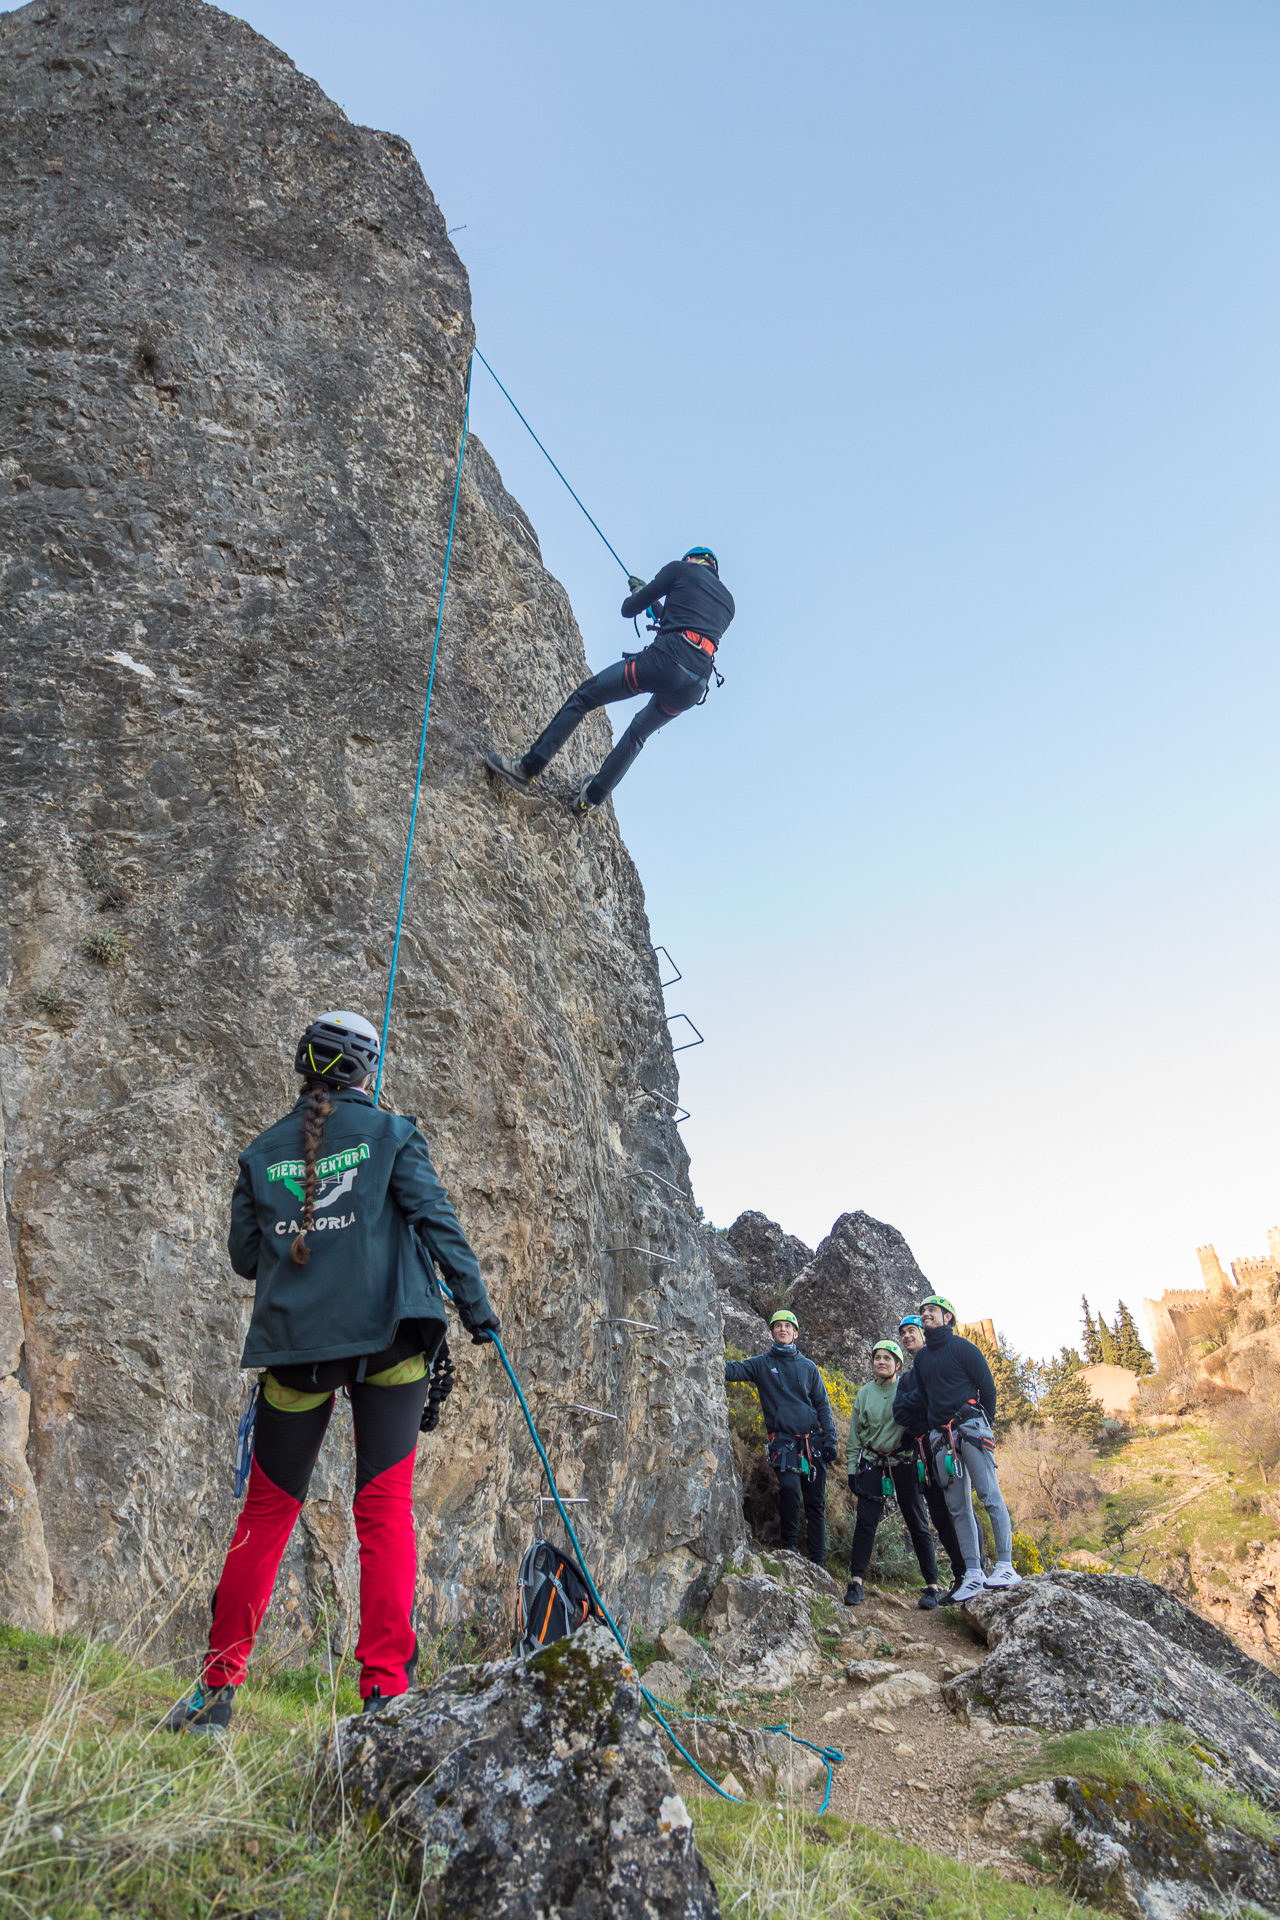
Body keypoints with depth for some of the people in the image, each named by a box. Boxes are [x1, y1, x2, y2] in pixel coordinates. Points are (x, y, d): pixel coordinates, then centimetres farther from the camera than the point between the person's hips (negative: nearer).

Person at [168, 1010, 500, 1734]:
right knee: (385, 1504, 1)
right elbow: (437, 1218, -5)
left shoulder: (263, 1152, 9)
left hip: (293, 1344, 3)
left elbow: (243, 1253, 12)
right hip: (389, 1335, -2)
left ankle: (219, 1686, 20)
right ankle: (385, 1688, -1)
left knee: (268, 1510, 15)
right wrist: (476, 1304, -1)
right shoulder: (391, 1133, 0)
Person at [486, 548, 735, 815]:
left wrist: (638, 594, 36)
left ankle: (528, 768, -1)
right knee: (638, 732, 28)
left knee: (582, 698, 5)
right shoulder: (728, 599, 29)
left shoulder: (681, 569, 13)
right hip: (695, 687, 6)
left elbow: (629, 610, 12)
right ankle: (592, 798, 28)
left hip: (666, 660, -6)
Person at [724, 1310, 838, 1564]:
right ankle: (789, 1546, -4)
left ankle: (818, 1561, 12)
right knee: (789, 1487, -24)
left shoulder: (808, 1367, 13)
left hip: (812, 1441, 2)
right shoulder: (761, 1364, 7)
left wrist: (830, 1438, 4)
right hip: (783, 1440, -2)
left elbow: (822, 1404, 14)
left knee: (815, 1501, 3)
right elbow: (733, 1370, -8)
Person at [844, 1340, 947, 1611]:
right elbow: (855, 1436, 10)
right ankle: (856, 1582, -4)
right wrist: (852, 1469, 5)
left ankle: (933, 1586, 8)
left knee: (917, 1523, 0)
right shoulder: (864, 1394, 7)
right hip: (872, 1464, 2)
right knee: (865, 1520, -8)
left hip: (904, 1463, -2)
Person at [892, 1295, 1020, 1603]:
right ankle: (973, 1574, 3)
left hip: (969, 1427, -6)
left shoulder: (961, 1347, 1)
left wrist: (983, 1426, 1)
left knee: (990, 1496, -10)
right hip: (941, 1437, 6)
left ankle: (1006, 1566, -10)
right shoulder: (921, 1357, 18)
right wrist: (928, 1429, 14)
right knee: (958, 1507, 3)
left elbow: (987, 1386, 2)